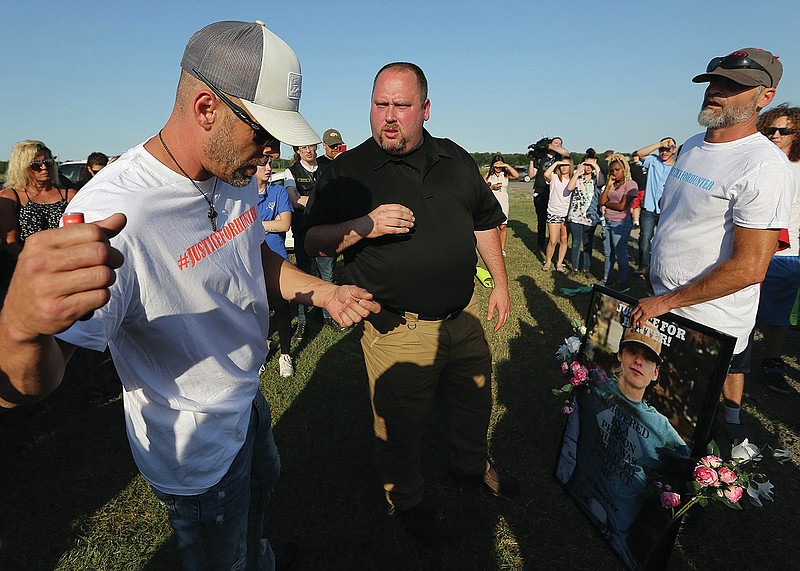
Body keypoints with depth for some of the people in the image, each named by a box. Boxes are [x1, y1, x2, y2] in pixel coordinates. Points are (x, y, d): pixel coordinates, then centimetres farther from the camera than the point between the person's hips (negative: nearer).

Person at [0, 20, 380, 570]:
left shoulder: (235, 172, -10)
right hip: (198, 447, -8)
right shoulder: (112, 214, -35)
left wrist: (324, 292, -10)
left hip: (248, 399, 8)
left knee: (262, 485, 35)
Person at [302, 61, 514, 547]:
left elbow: (485, 222, 15)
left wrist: (501, 284, 14)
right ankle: (408, 499, 43)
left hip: (464, 316, 5)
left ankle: (473, 463, 55)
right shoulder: (347, 171, -7)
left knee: (476, 401, 24)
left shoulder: (456, 159, 6)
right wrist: (364, 225, -25)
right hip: (398, 330, -4)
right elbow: (315, 242, -7)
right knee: (401, 426, 12)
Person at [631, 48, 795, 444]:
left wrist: (666, 302, -20)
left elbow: (748, 268, -23)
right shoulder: (692, 146, 7)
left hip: (711, 319, -8)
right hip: (663, 303, 8)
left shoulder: (764, 167, -19)